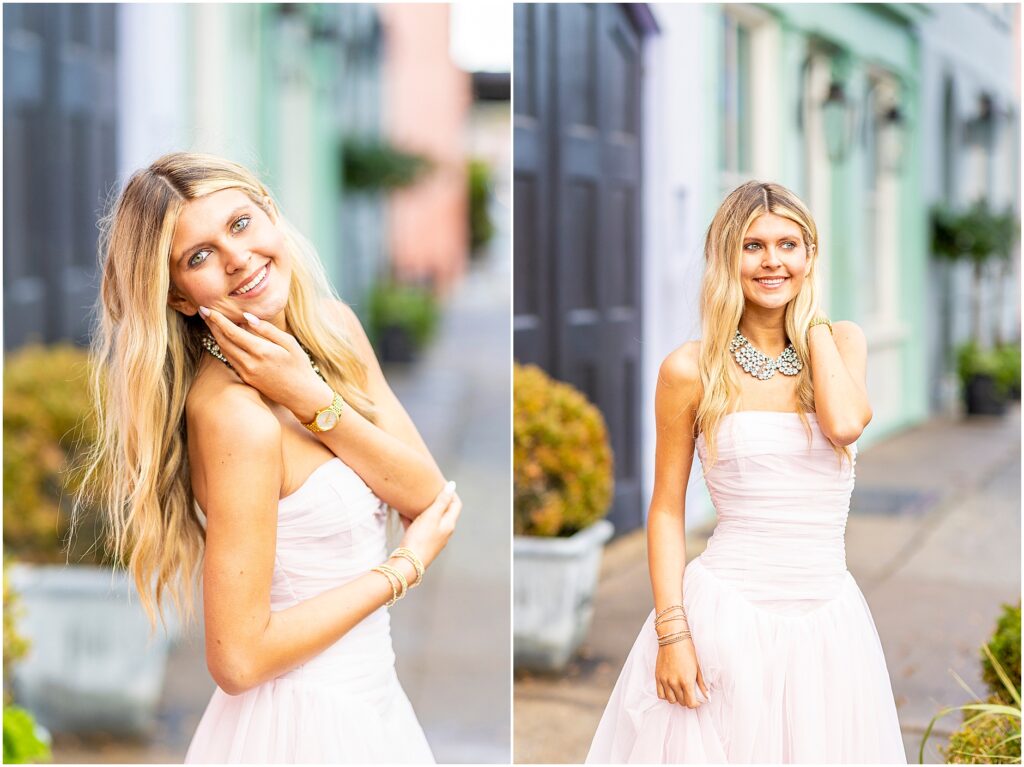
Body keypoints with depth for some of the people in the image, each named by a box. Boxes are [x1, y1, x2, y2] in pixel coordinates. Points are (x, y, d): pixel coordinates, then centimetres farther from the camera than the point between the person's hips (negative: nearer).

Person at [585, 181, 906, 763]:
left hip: (829, 619, 3)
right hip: (726, 612, -3)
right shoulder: (690, 369, -2)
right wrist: (671, 632, -9)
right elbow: (667, 508, 0)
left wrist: (812, 321, -4)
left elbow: (845, 425, -16)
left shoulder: (841, 342, 6)